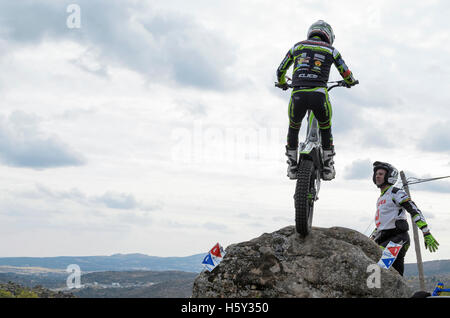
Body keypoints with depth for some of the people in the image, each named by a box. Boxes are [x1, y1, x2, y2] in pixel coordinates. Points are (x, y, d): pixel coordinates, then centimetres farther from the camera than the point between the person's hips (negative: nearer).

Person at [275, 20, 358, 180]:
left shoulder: (297, 47, 22)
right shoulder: (331, 50, 18)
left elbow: (280, 71, 29)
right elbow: (346, 73, 25)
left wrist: (282, 83, 51)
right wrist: (350, 82, 49)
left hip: (298, 94, 1)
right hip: (319, 95, -1)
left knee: (293, 128, 26)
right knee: (326, 130, 24)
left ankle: (292, 167, 28)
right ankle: (328, 167, 24)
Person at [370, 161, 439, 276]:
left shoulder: (396, 193, -5)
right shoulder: (380, 198, 22)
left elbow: (415, 211, -14)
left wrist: (427, 234, -22)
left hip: (398, 237, -8)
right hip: (384, 238, 8)